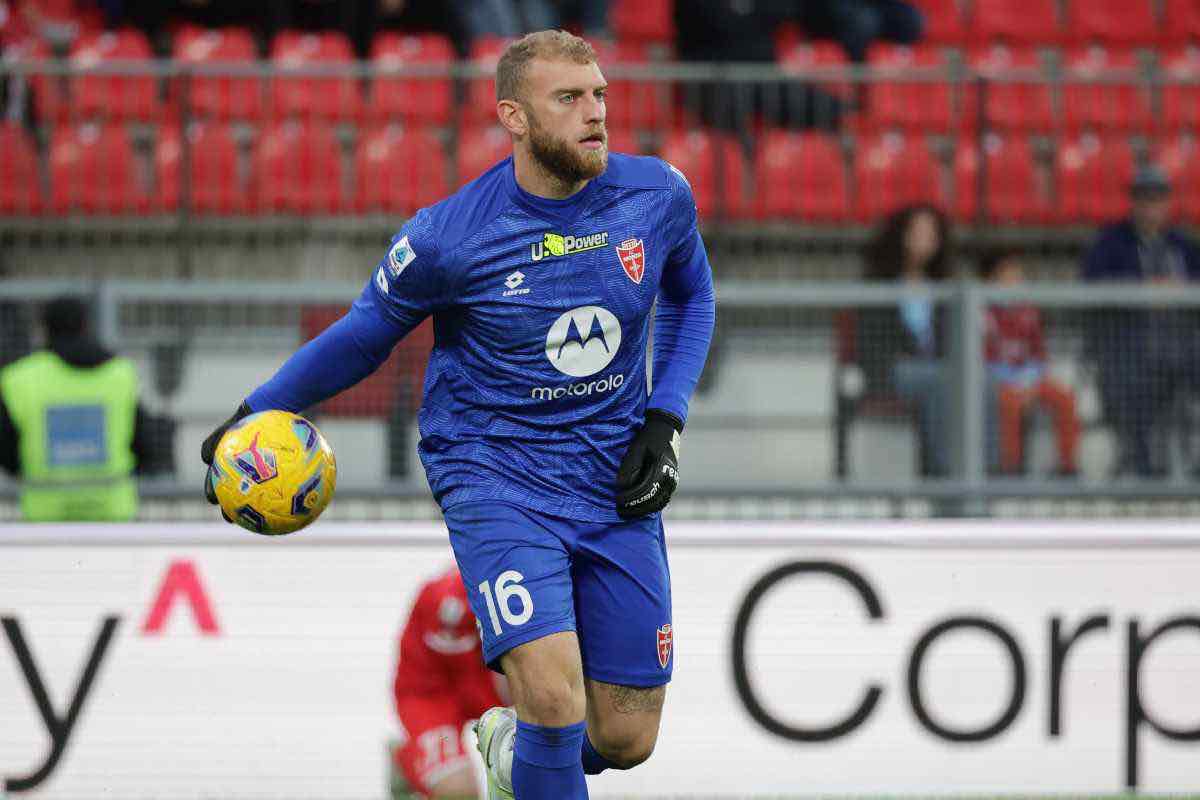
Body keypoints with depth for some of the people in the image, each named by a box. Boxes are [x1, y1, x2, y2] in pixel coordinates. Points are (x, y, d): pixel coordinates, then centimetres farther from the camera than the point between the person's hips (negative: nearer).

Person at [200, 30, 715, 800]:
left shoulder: (658, 195, -4)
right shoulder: (448, 238, -14)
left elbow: (691, 293, 16)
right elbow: (368, 331, 5)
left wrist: (663, 423, 5)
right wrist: (260, 411, 6)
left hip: (616, 481, 4)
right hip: (496, 473, -4)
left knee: (626, 738, 5)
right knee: (555, 698, -24)